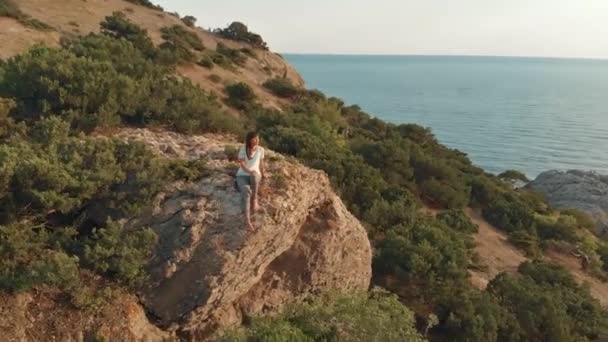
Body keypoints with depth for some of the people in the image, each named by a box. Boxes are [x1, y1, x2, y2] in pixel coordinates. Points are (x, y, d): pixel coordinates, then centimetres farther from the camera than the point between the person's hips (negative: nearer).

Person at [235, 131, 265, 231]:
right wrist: (250, 171, -29)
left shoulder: (260, 149, -1)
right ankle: (247, 220, -36)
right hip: (242, 175, -2)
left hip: (255, 176, 2)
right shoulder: (243, 149, -9)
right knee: (247, 192, -31)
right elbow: (242, 164, -15)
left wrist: (262, 174, 24)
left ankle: (254, 199, -11)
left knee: (254, 176, -35)